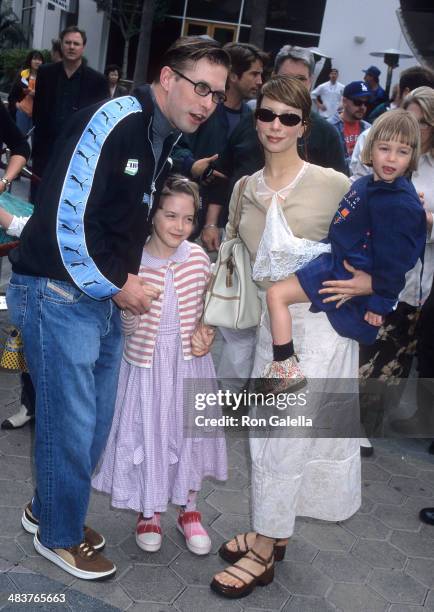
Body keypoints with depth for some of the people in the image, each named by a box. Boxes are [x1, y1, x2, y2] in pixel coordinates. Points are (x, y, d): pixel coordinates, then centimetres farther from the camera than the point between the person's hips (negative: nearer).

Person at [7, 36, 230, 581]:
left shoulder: (166, 142, 11)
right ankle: (60, 536, 26)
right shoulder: (112, 123, -19)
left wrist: (125, 280, 6)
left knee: (95, 419, 16)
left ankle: (46, 509, 39)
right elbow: (66, 217, -23)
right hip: (59, 291, -9)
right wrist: (116, 285, -13)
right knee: (70, 422, 2)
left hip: (104, 296, 9)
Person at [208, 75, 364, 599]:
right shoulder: (244, 189, 7)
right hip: (269, 322, 5)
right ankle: (273, 533, 35)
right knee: (266, 436, 14)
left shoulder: (332, 185, -9)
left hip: (319, 325, -5)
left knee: (283, 442, -1)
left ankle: (263, 554, 17)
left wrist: (363, 284, -15)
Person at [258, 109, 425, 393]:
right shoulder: (366, 185, 5)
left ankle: (285, 368, -5)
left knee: (276, 294, -12)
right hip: (338, 261, 10)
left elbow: (394, 260, -20)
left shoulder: (401, 204, -22)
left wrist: (381, 303, -15)